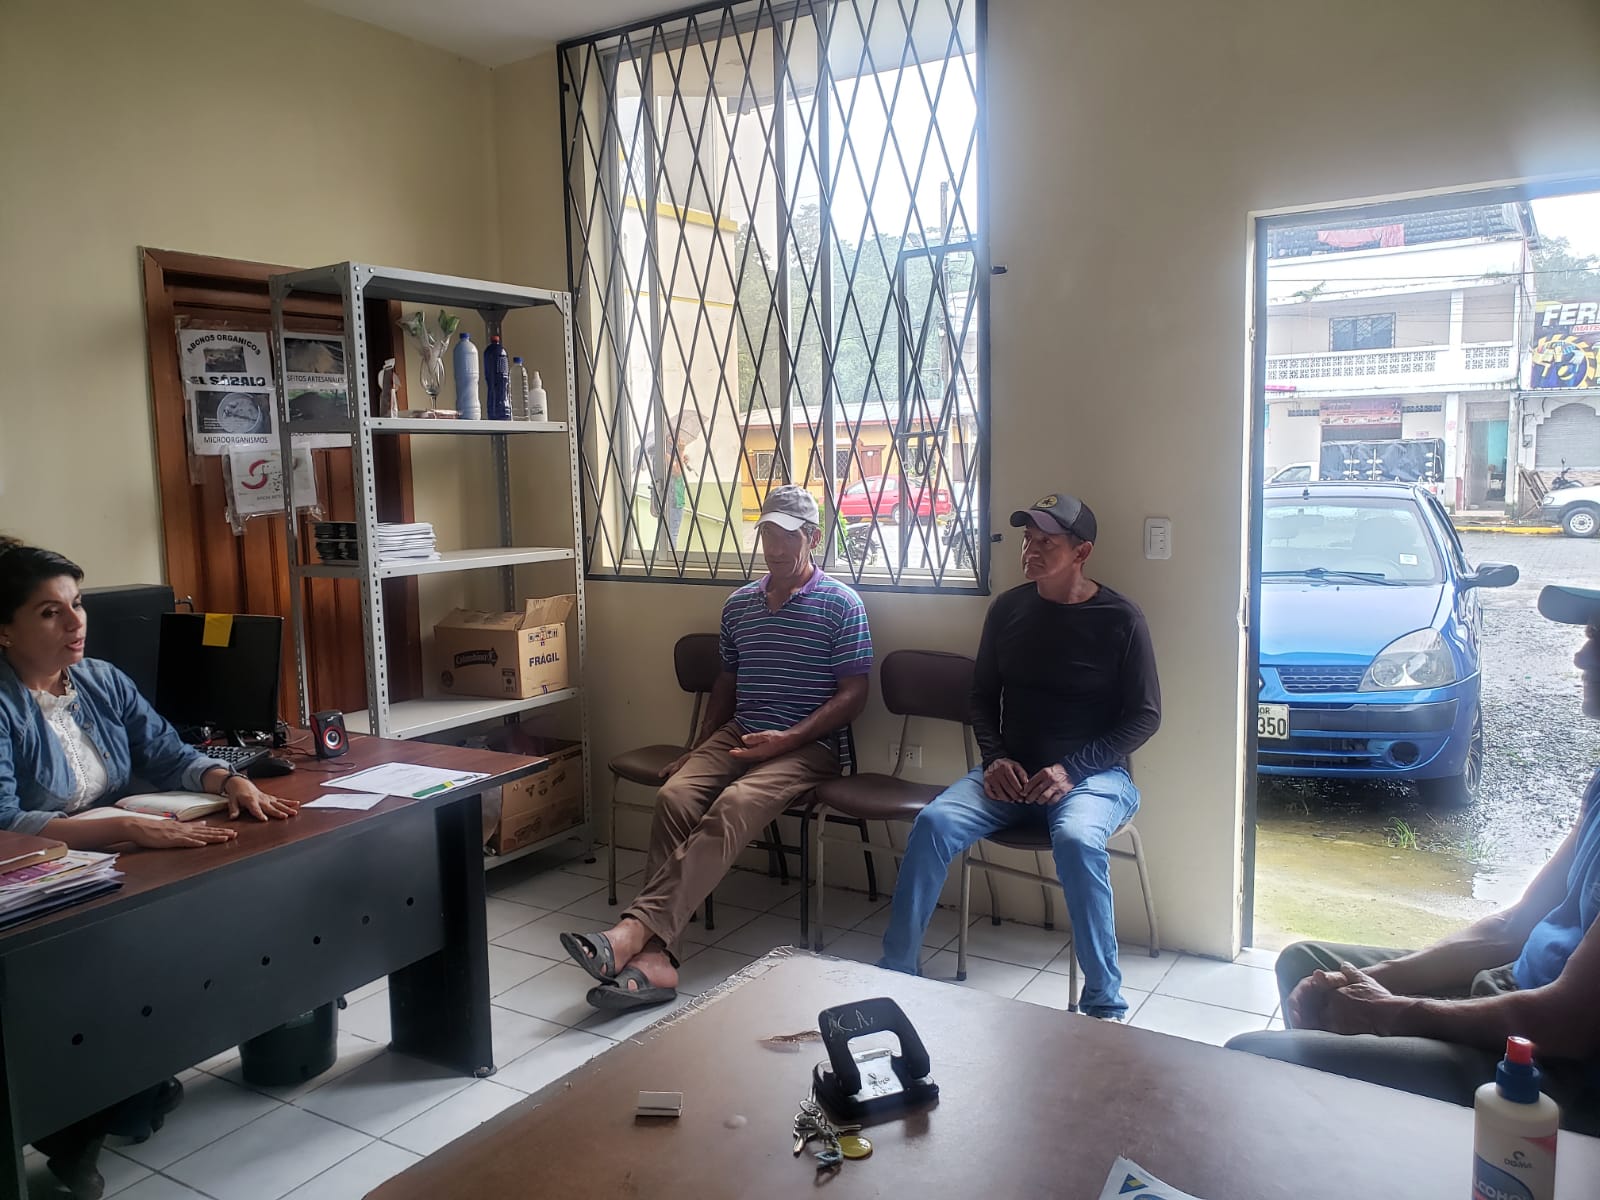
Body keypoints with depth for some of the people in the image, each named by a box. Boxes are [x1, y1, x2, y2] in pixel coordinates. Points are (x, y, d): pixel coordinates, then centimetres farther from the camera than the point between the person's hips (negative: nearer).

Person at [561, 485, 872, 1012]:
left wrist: (787, 739, -16)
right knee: (675, 796, -26)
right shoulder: (739, 604, 16)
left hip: (807, 745, -5)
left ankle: (635, 929, -43)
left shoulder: (841, 604, -2)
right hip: (738, 733, 5)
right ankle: (654, 958, -34)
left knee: (732, 806, -34)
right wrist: (698, 749, 12)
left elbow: (853, 695, -5)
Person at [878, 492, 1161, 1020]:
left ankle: (1104, 1003, -21)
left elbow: (1144, 716, -5)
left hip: (1094, 774, -3)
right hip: (1013, 772, 4)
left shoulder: (1119, 619, -6)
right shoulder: (1008, 609, 6)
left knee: (1077, 839, -36)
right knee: (934, 822, -22)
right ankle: (896, 969, -11)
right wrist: (995, 758, -5)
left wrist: (1072, 769, -16)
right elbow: (983, 697, 13)